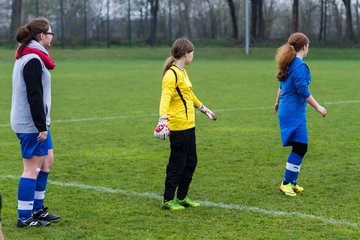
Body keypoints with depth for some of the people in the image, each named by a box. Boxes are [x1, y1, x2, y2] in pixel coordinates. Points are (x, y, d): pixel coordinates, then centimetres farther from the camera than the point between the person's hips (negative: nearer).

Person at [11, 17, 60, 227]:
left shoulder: (29, 58, 15)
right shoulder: (33, 60, -18)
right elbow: (34, 95, -22)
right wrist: (42, 127, -20)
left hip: (36, 123, 10)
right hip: (31, 124, -10)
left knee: (47, 160, 17)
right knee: (32, 168, -4)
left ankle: (37, 209, 25)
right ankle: (25, 217, 2)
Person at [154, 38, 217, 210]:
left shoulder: (182, 72, 15)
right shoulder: (172, 74, -16)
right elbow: (165, 97, -29)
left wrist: (204, 109, 40)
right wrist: (163, 118, -44)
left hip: (189, 126, 10)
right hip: (178, 127, -10)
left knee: (190, 163, 14)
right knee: (177, 164, -3)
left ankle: (182, 197, 25)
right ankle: (167, 200, 7)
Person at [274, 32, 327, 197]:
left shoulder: (289, 64, 14)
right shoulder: (300, 66, -16)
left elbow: (282, 87, 27)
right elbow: (303, 92, -18)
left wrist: (278, 103, 41)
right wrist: (318, 107, -10)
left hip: (286, 112, 10)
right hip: (294, 114, -10)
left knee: (299, 148, 13)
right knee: (300, 148, -7)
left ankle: (291, 182, 18)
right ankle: (287, 183, -1)